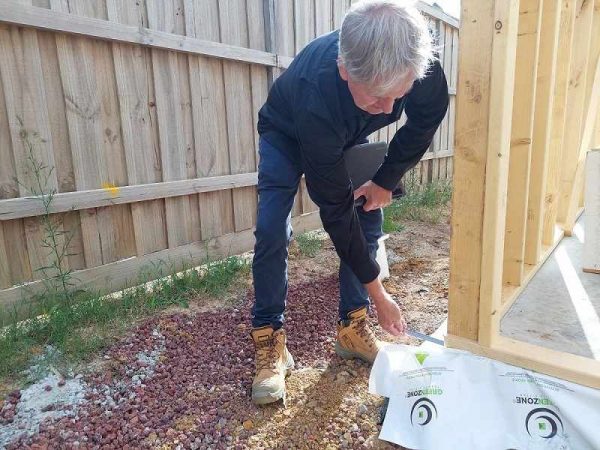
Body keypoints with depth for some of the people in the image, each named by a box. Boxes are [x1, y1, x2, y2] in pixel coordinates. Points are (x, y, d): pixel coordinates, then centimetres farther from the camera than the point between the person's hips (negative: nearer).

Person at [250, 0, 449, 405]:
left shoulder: (421, 62, -34)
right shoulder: (316, 99, -45)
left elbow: (426, 120, -9)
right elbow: (335, 210, -36)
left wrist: (386, 180, -14)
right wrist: (377, 291, -28)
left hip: (347, 135, 4)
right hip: (287, 133, -4)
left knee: (369, 221, -7)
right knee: (272, 230, -21)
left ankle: (352, 328, 7)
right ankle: (271, 342, -6)